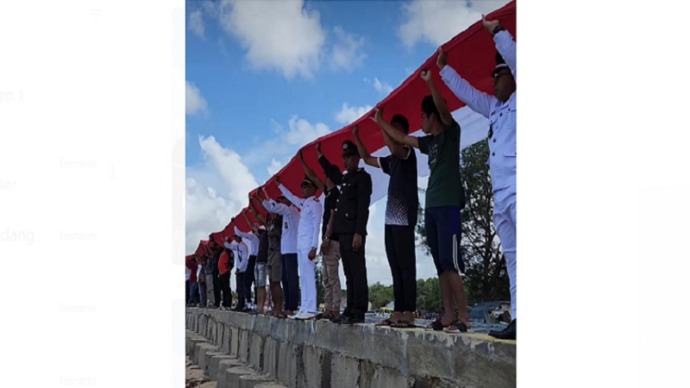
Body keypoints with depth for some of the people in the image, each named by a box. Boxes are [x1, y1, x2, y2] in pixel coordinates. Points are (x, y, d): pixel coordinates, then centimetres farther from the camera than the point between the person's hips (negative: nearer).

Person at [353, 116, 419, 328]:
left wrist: (382, 123, -16)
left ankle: (409, 314, -12)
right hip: (391, 220, 8)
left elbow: (394, 148, -24)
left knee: (406, 267, -10)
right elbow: (367, 158, 32)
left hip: (404, 220, -8)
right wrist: (356, 138, 22)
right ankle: (398, 312, 7)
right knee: (395, 268, 6)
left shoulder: (408, 153, -2)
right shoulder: (391, 160, 20)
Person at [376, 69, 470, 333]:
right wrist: (381, 123, 39)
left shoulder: (451, 132, 1)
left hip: (448, 205, -8)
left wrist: (430, 83, -28)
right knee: (441, 266, 3)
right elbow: (401, 139, 33)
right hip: (431, 207, 8)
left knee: (451, 263, -13)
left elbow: (443, 109, -17)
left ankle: (464, 317, -13)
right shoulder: (428, 142, 21)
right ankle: (448, 316, 4)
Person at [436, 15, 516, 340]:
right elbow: (466, 93, 35)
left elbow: (516, 61, -7)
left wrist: (497, 31, -5)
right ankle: (518, 319, 1)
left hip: (517, 188, -8)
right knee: (512, 258, 2)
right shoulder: (495, 107, 26)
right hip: (500, 193, 9)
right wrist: (444, 69, 39)